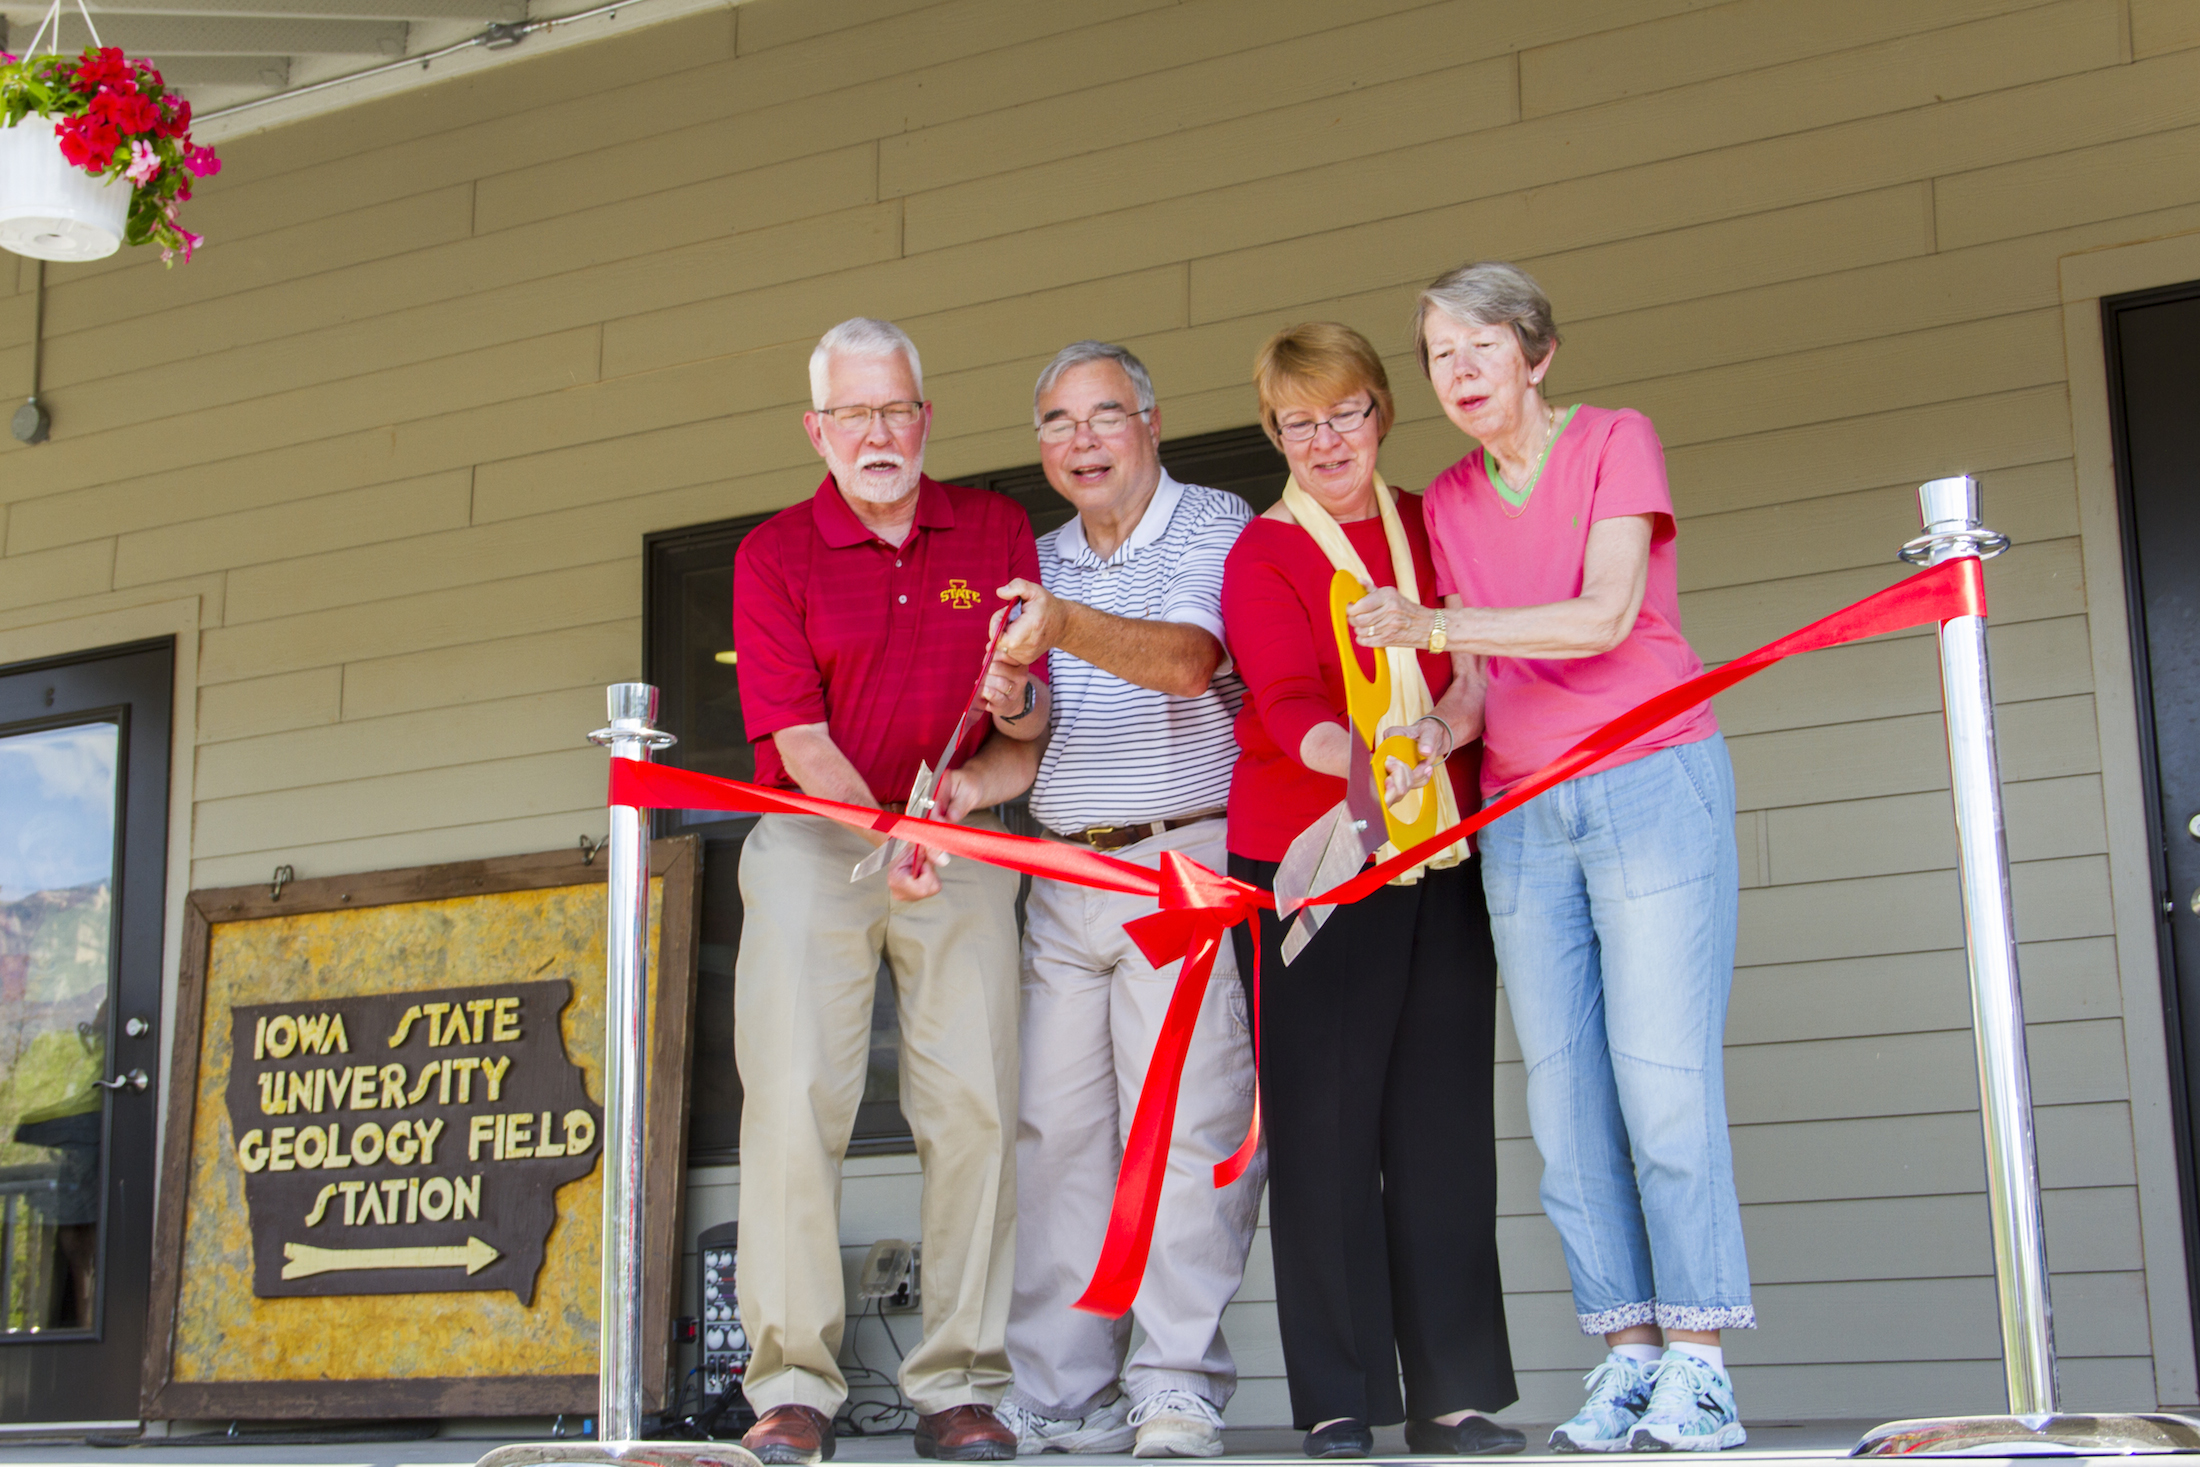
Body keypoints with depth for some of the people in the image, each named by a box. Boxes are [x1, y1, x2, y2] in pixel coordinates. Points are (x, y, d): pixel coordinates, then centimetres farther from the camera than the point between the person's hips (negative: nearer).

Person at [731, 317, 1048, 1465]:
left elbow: (1030, 716, 13)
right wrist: (882, 835, -23)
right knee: (793, 1093, -11)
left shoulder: (998, 532, 9)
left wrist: (1012, 711, -12)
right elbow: (796, 734, -7)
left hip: (961, 843, 2)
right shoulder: (774, 552, 2)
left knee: (974, 1103, -5)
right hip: (814, 842, -1)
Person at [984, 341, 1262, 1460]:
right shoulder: (1039, 565, 18)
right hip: (1061, 877, 5)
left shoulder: (1218, 529, 0)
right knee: (1054, 1128, 0)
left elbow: (1186, 660, -19)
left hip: (1187, 861, -5)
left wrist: (1066, 627, -35)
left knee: (1185, 1127, -9)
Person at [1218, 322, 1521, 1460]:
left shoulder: (1435, 528, 15)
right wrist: (1358, 757, -33)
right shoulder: (1261, 556, 4)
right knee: (1324, 1120, -5)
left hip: (1441, 858, 3)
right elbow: (1287, 701, -12)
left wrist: (1437, 733, -11)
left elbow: (1482, 670, 11)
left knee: (1443, 1120, 1)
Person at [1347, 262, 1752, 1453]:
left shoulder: (1616, 440, -1)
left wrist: (1432, 624, -21)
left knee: (1662, 1079, -10)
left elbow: (1605, 616, -14)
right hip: (1520, 814, 5)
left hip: (1650, 784, -5)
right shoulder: (1447, 501, 14)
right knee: (1564, 1096, -2)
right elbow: (1481, 676, 13)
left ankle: (1697, 1367, -7)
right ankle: (1626, 1357, 2)